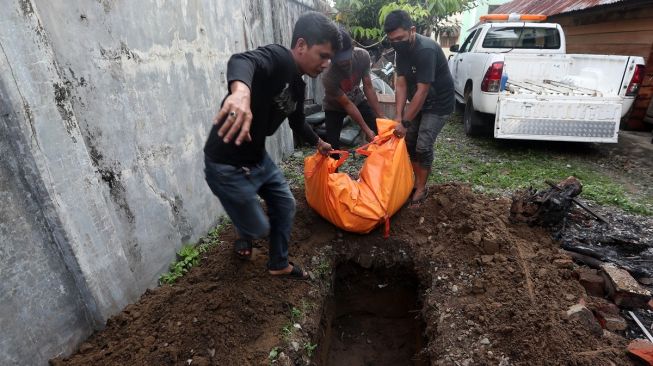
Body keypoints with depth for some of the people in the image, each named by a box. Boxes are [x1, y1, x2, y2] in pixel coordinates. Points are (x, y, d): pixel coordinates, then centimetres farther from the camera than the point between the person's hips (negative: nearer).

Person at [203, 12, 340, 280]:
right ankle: (244, 235, 45)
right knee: (259, 228, 6)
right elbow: (241, 61, -42)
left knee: (285, 206, 16)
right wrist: (241, 91, -66)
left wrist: (318, 142, 41)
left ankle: (279, 265, 36)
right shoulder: (277, 58, -19)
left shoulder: (298, 86, 7)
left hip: (258, 159, 9)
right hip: (227, 166, -9)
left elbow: (297, 122, 25)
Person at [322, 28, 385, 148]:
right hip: (335, 107, -3)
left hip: (357, 99, 4)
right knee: (332, 145, -12)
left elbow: (368, 88, -18)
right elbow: (347, 104, -28)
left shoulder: (362, 56, -27)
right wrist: (366, 129, -26)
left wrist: (381, 116, -21)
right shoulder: (329, 76, -37)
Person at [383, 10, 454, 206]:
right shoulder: (401, 49, -5)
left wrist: (405, 122, -28)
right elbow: (401, 83, -8)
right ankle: (416, 181, 23)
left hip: (438, 104, -8)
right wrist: (399, 115, -17)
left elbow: (422, 91, -31)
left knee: (423, 146, -10)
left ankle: (421, 188, 8)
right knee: (409, 141, 7)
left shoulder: (426, 50, -30)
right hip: (418, 101, 8)